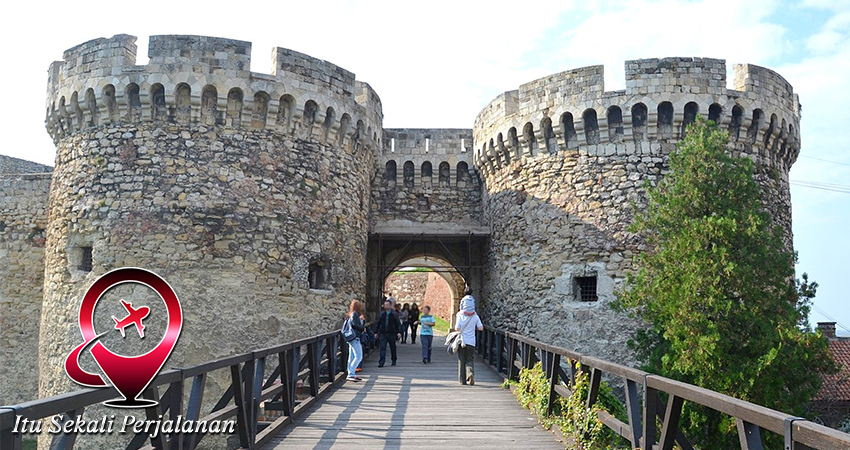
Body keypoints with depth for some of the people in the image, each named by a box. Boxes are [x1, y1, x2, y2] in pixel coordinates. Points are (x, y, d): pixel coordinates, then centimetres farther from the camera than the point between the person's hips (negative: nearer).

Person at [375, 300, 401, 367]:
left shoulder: (394, 314, -1)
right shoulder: (382, 314, 6)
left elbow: (398, 324, -3)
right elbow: (378, 324, 12)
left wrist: (399, 332, -14)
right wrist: (376, 332, 10)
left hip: (391, 334, -1)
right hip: (382, 334, 1)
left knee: (393, 348, 13)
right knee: (382, 348, -7)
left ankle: (394, 361, 29)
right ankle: (381, 362, -9)